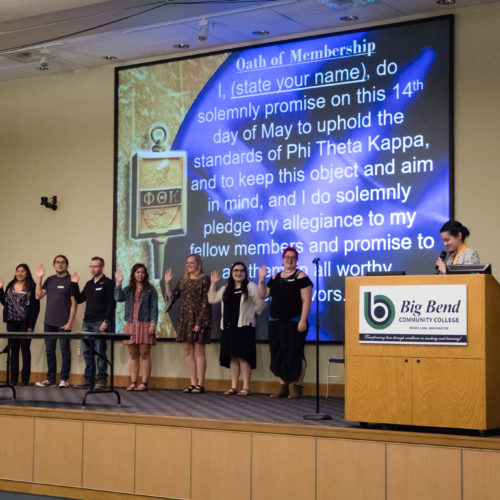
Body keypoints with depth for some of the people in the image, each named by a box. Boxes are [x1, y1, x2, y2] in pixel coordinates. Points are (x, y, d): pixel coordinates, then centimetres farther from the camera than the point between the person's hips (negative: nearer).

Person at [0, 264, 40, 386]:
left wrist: (31, 325, -12)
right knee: (13, 349, 6)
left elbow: (36, 307, -7)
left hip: (25, 323, -4)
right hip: (12, 322, 4)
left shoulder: (32, 287, -5)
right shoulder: (10, 285, 11)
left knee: (25, 349, 0)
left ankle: (25, 379, 6)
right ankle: (13, 379, 10)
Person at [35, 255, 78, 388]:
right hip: (49, 322, 5)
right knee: (49, 350, 9)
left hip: (63, 323, -5)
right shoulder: (50, 280, 12)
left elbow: (74, 303, -7)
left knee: (65, 350, 0)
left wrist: (69, 322, -13)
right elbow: (38, 295, 7)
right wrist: (39, 278, 0)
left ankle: (64, 379, 6)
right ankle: (50, 378, 18)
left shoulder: (70, 281, -4)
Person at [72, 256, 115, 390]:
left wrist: (106, 321, -17)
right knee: (87, 352, 7)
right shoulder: (89, 284, 19)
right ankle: (88, 380, 13)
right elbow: (79, 299, 21)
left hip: (100, 324, -7)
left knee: (100, 352, -5)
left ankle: (101, 380, 0)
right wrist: (75, 285, 11)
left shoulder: (108, 283, -3)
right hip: (87, 323, 7)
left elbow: (111, 304, -10)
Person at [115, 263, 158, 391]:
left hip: (145, 324, -4)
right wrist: (118, 283, -6)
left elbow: (154, 307, 0)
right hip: (131, 324, 4)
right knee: (133, 355, 6)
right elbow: (118, 298, -3)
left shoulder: (150, 289, 4)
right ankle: (133, 382, 10)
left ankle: (144, 383, -2)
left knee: (144, 354, -4)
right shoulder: (128, 289, 14)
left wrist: (153, 324, -9)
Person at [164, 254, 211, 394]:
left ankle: (200, 384, -1)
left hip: (199, 318, -7)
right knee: (188, 351, 6)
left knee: (199, 351, -5)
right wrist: (167, 283, 2)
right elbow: (172, 297, 13)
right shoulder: (184, 281, 16)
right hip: (185, 319, 7)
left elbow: (205, 302, -10)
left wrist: (199, 322, -16)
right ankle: (193, 383, 12)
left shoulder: (204, 279, -4)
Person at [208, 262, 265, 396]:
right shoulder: (226, 289, 19)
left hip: (244, 327, -5)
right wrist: (213, 283, 15)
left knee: (243, 357, -10)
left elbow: (260, 304, -3)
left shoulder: (250, 287, 0)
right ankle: (233, 386, 9)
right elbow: (212, 299, 19)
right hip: (228, 327, 6)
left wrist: (250, 314, 1)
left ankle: (246, 387, -8)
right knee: (233, 357, 6)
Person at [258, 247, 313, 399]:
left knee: (294, 354, -6)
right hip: (276, 322, 6)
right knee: (278, 355, 7)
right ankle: (283, 387, 15)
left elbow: (306, 300, -10)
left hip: (294, 322, -6)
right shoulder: (275, 278, 15)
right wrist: (261, 280, 2)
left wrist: (303, 321, -17)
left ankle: (297, 387, 2)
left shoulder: (301, 277, -4)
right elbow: (263, 295, 16)